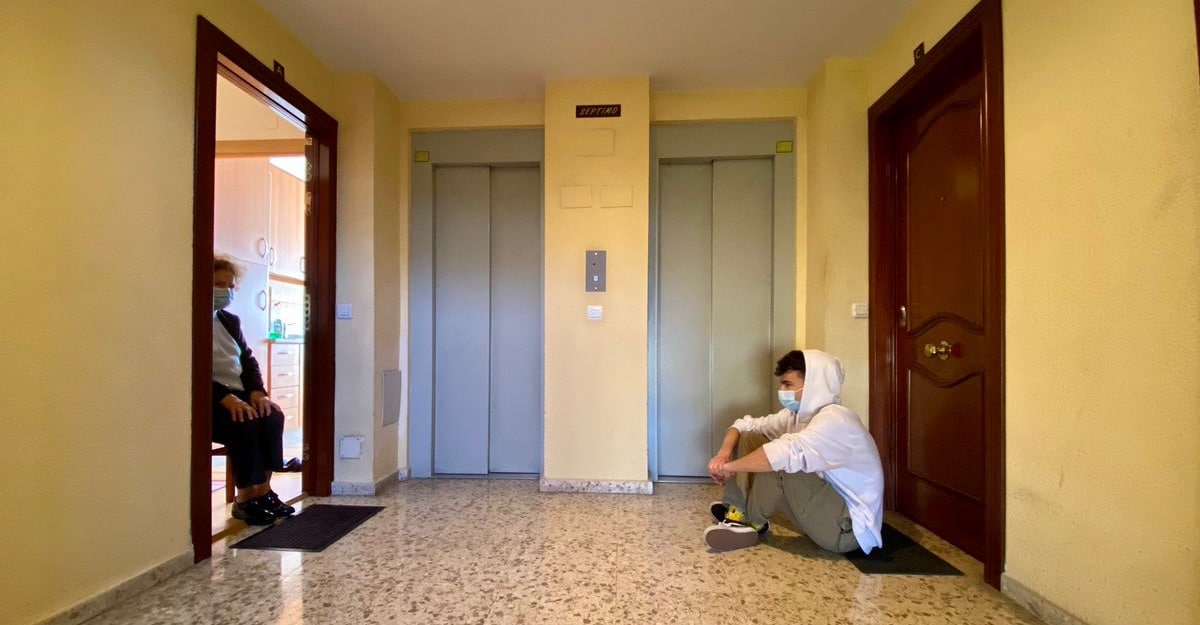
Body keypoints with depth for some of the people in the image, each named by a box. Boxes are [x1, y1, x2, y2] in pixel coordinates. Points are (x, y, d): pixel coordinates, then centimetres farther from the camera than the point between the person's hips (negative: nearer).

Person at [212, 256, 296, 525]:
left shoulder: (231, 321, 17)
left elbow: (248, 360, 13)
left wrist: (257, 392, -7)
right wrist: (226, 398, -28)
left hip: (238, 395, 7)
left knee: (273, 417, -20)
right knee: (245, 423, -31)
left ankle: (263, 490, -14)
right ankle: (246, 497, -19)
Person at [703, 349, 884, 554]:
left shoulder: (835, 419, -23)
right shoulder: (796, 414, 3)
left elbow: (787, 452, -39)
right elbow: (746, 425, 6)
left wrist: (730, 466, -28)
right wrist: (724, 452, -16)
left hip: (849, 527, -8)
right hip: (825, 512, 8)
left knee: (777, 463, -29)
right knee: (748, 440, 0)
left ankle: (753, 523, -4)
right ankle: (738, 515, -7)